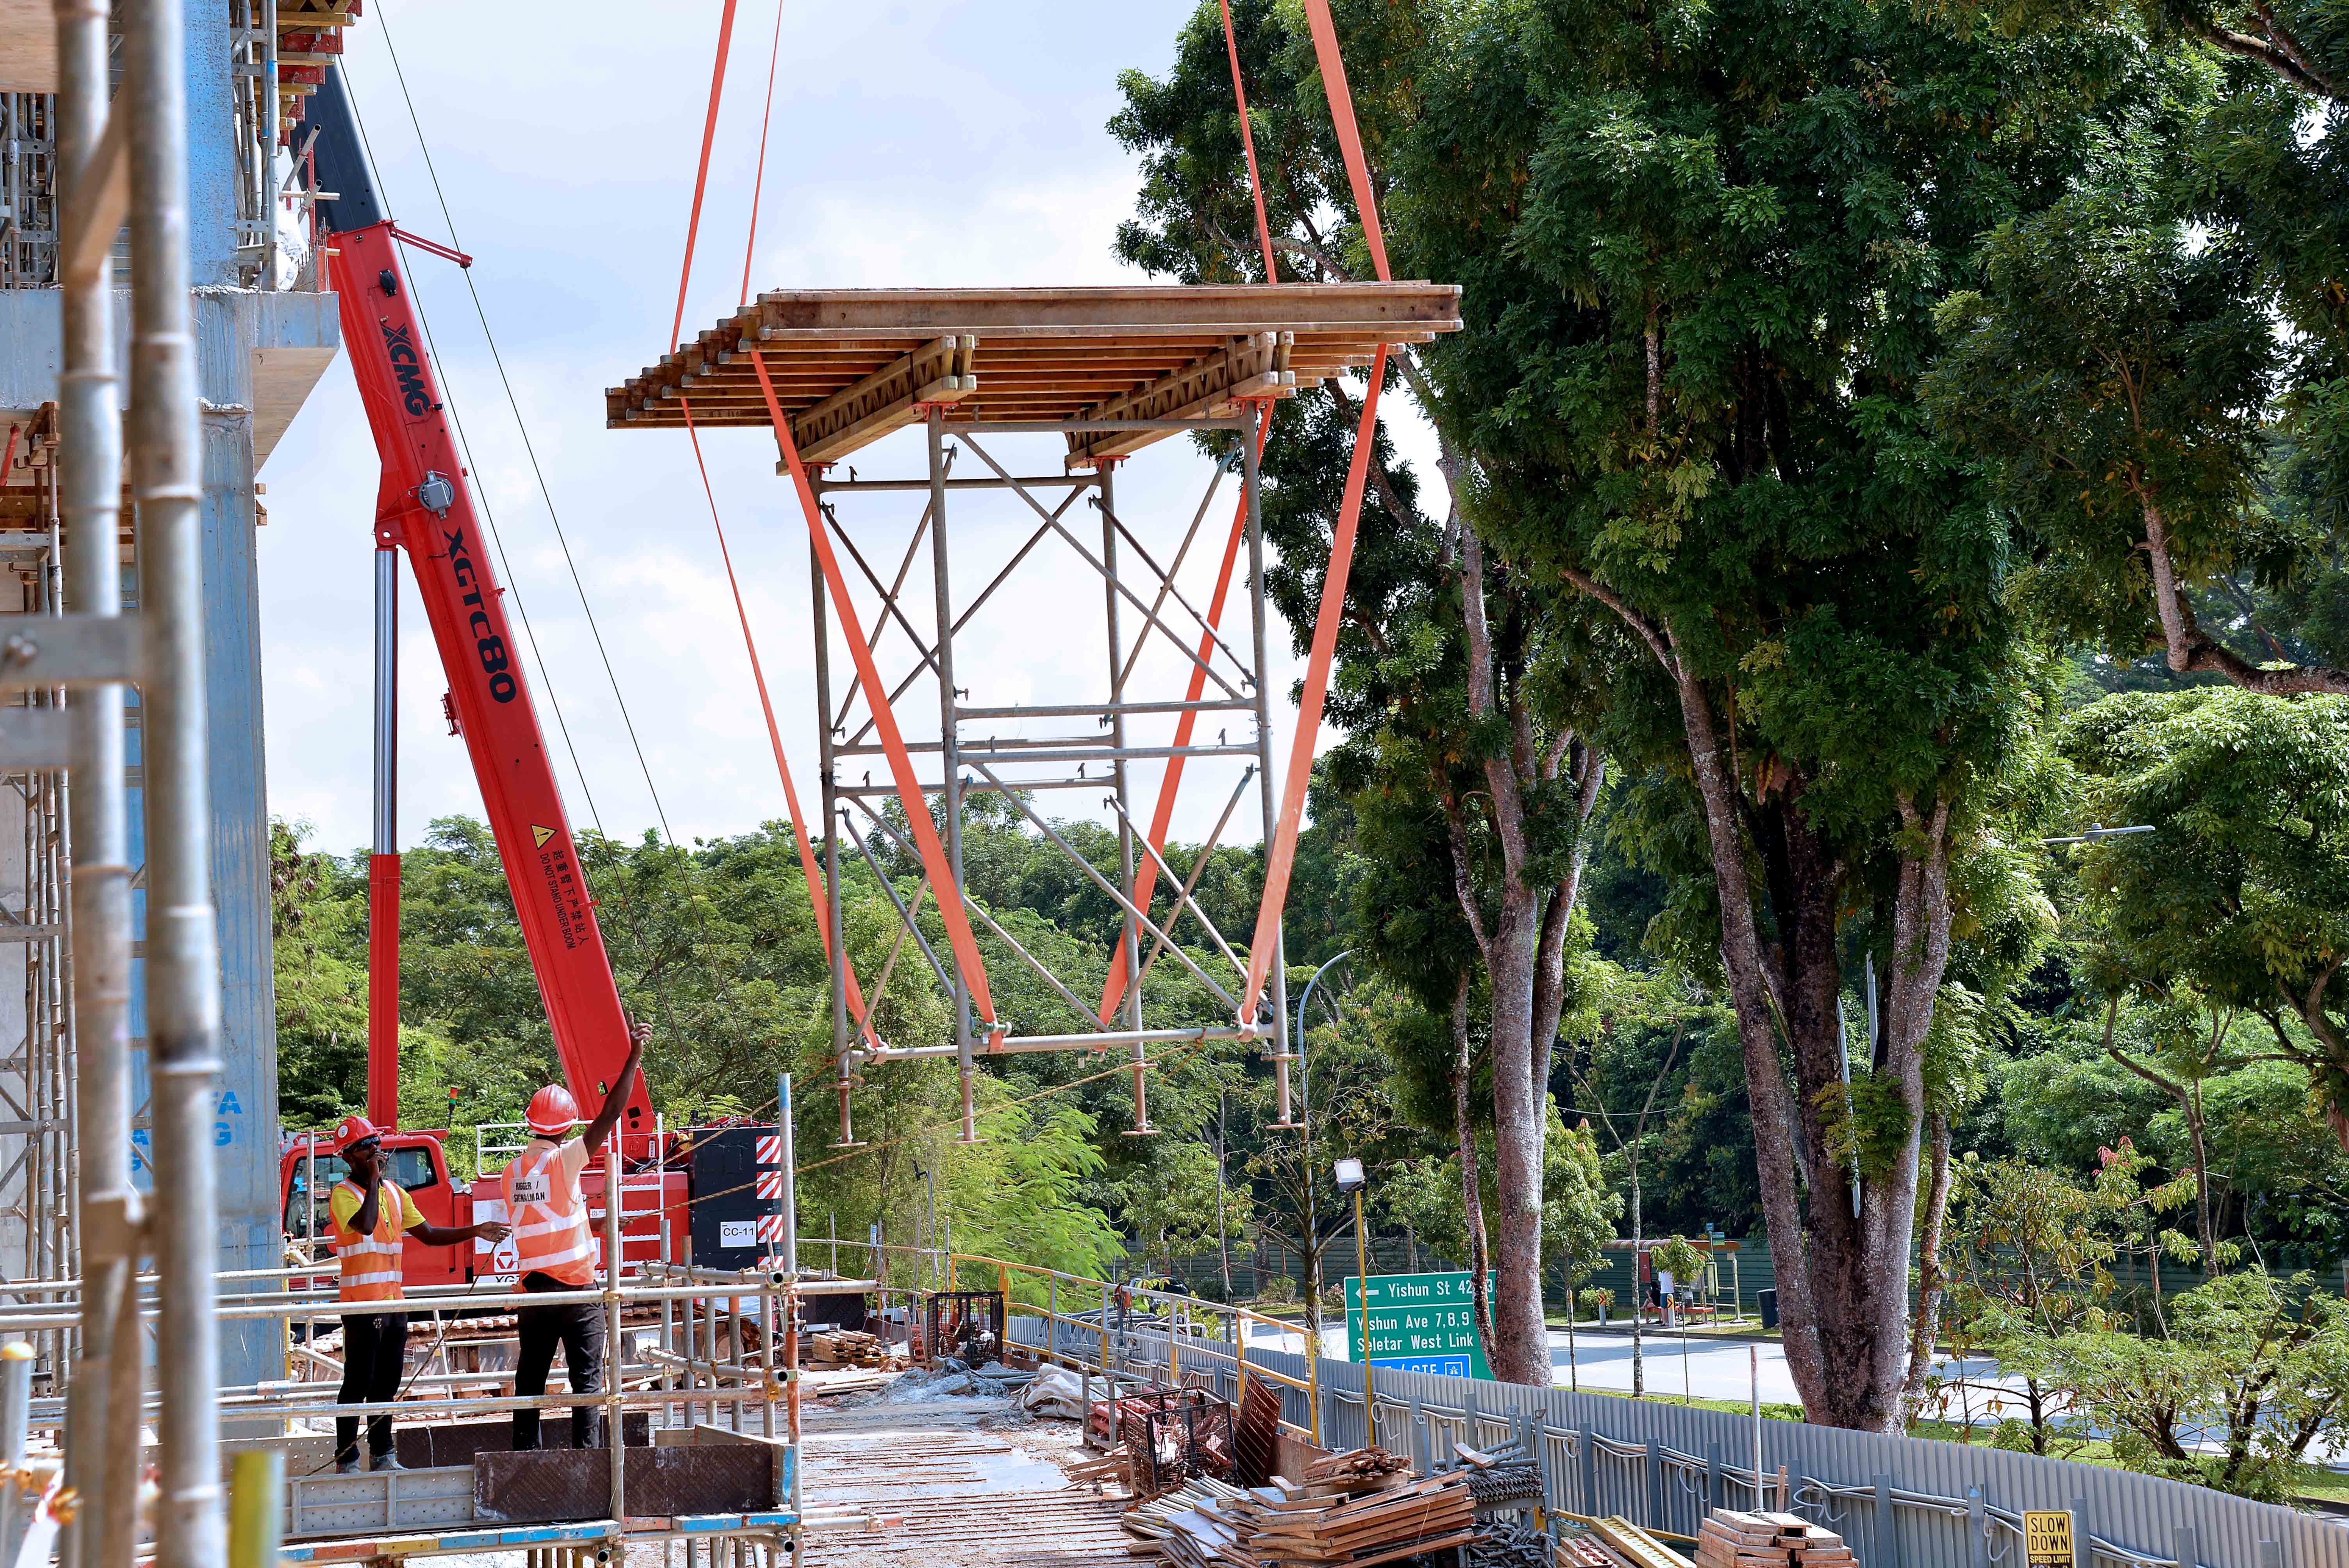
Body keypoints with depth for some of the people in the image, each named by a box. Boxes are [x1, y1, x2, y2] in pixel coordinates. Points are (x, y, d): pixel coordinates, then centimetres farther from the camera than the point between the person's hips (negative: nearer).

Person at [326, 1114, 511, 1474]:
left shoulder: (394, 1193, 14)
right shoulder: (343, 1194, -8)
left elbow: (429, 1235, 18)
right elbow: (365, 1224, -28)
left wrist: (475, 1232, 9)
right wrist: (372, 1180, -17)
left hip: (393, 1303, 7)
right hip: (362, 1305, -7)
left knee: (386, 1385, 11)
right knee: (358, 1384, -6)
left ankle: (383, 1457, 18)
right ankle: (347, 1462, -2)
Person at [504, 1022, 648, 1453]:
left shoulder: (513, 1170, 5)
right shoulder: (563, 1161, -12)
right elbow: (610, 1114, -14)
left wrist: (596, 1223, 24)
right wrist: (633, 1057, -11)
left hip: (533, 1286, 5)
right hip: (575, 1287, -5)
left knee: (530, 1376, 11)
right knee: (587, 1376, -1)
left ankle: (524, 1450, 12)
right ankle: (586, 1450, -5)